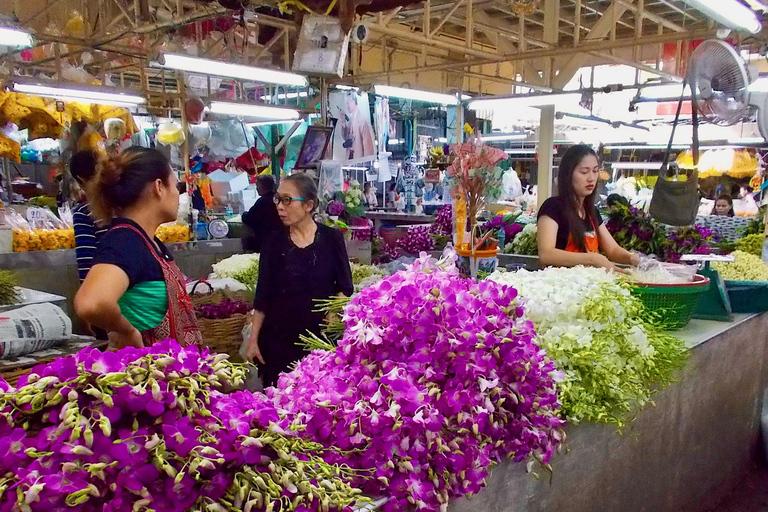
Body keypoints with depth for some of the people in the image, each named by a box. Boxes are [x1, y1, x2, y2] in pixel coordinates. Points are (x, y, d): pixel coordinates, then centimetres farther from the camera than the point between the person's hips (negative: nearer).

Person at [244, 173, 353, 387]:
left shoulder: (332, 238, -2)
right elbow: (263, 295, 3)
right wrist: (253, 339, 1)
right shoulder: (274, 242, 0)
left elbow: (345, 287, 3)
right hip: (278, 337, 1)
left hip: (320, 336, -1)